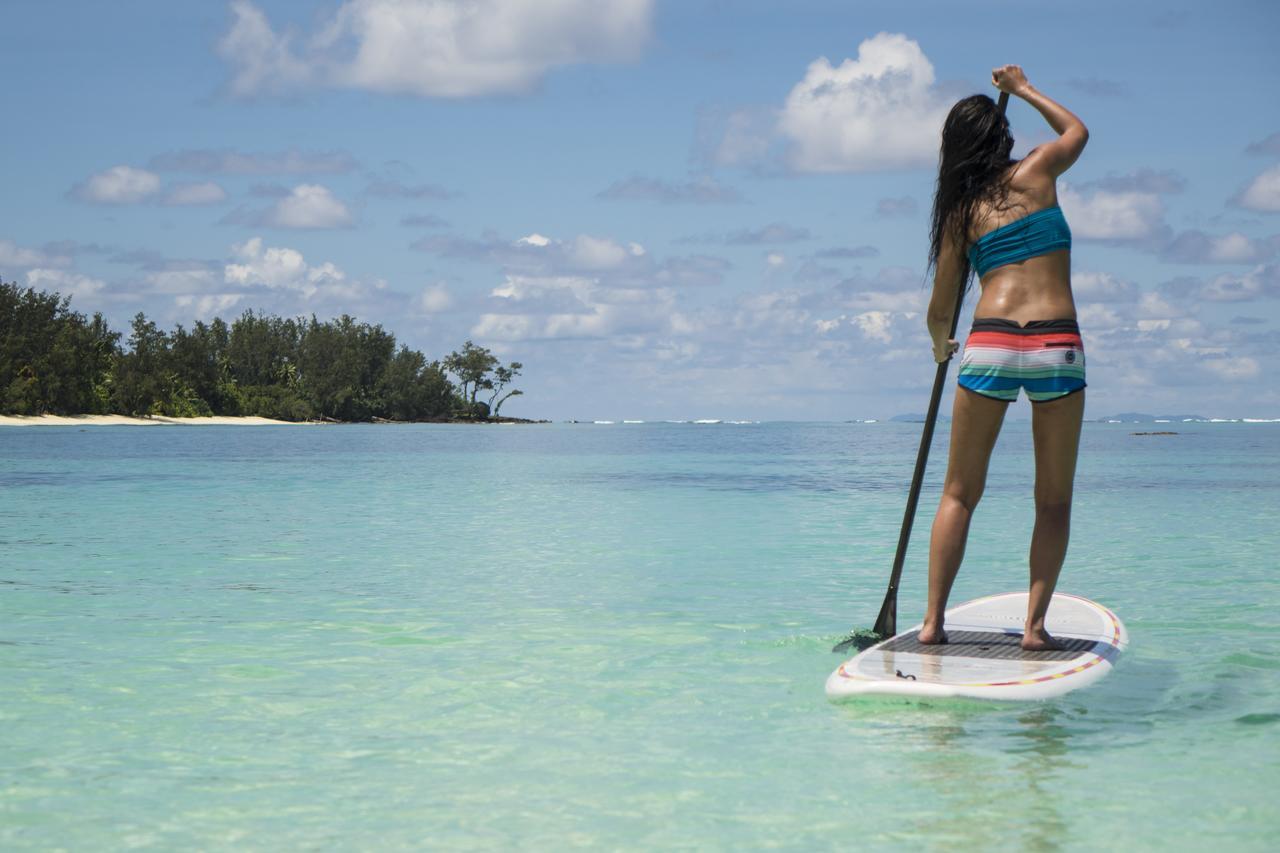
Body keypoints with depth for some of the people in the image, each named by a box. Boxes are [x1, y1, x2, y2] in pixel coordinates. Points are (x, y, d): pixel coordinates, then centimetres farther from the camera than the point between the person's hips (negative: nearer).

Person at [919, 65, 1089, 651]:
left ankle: (933, 620, 3)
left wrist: (940, 346, 36)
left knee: (959, 494, 9)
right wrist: (1023, 89, 42)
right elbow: (1076, 130, 31)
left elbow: (941, 307, 16)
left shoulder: (960, 210, 12)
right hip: (1057, 345, -1)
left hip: (990, 345, 1)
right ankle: (1035, 624, 2)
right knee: (1053, 500, 8)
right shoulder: (1035, 173, 8)